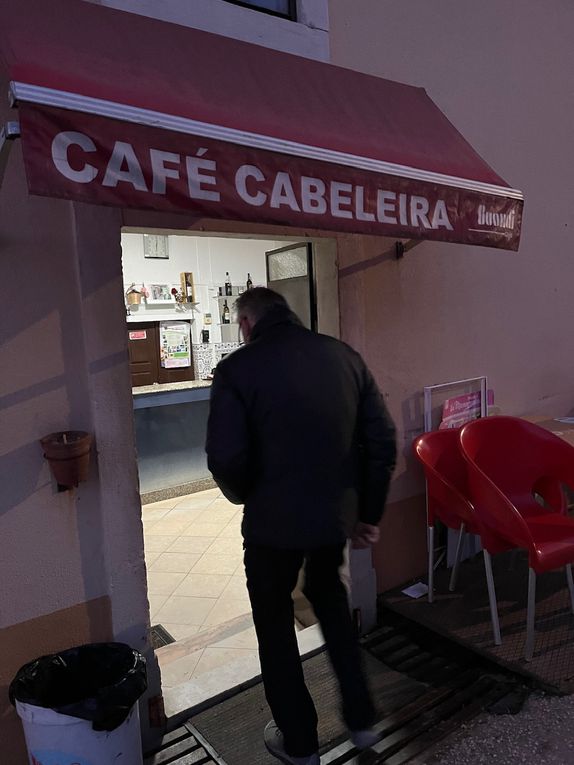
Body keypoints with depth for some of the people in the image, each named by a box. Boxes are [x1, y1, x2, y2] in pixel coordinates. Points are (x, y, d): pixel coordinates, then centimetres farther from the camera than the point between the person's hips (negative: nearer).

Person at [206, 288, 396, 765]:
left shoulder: (237, 368, -13)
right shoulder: (344, 355, -1)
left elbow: (226, 458, -18)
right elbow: (382, 438, -1)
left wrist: (246, 496, 5)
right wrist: (370, 513, 9)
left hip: (275, 519, -4)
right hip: (337, 513, 5)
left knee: (275, 622, 21)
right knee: (330, 598, 31)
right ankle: (360, 719, 41)